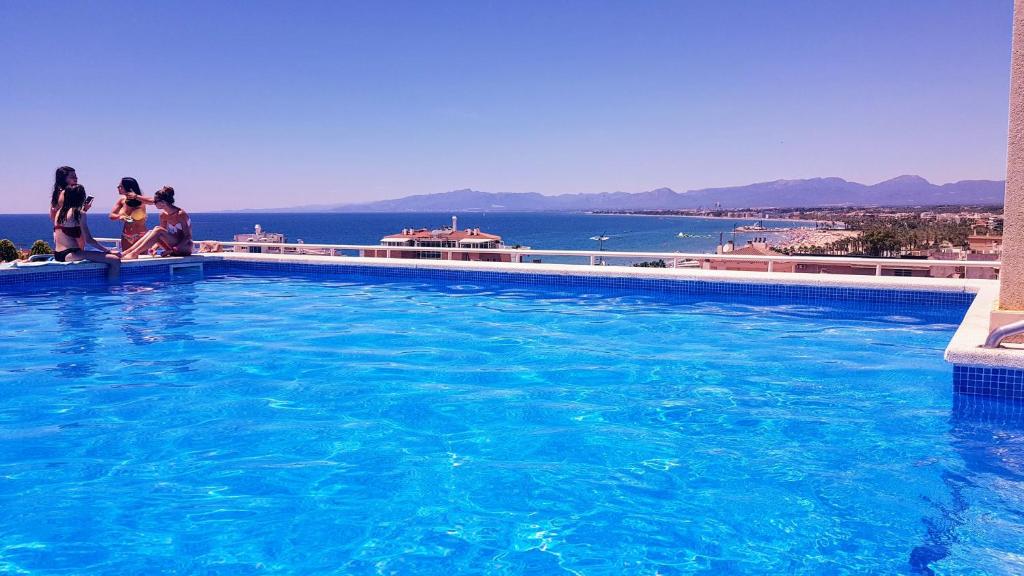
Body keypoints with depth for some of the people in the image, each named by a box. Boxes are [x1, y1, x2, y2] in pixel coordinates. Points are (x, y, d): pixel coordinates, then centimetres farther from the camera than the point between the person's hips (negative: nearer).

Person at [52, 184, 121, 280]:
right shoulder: (80, 214, -9)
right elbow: (88, 240, -13)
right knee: (115, 260, -19)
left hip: (58, 254, 10)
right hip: (71, 255, -10)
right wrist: (109, 251, -8)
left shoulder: (59, 212, 13)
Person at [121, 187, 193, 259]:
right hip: (174, 248, 7)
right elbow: (164, 235, 9)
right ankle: (124, 253, -16)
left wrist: (173, 250, -25)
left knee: (158, 230, -22)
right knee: (151, 232, -9)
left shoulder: (181, 214, -16)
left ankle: (133, 254, -24)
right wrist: (154, 247, -9)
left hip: (186, 248, -7)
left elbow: (188, 237, -18)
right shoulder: (163, 215, 6)